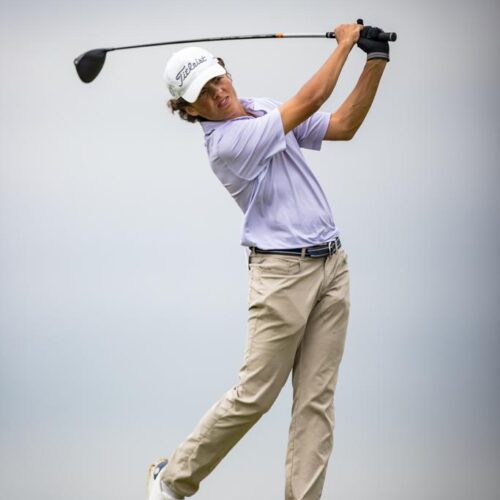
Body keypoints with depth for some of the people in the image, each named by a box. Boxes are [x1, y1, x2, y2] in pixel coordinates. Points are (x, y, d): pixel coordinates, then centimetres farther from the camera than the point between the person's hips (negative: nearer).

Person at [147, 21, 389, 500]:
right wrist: (345, 43, -5)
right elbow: (309, 101, -16)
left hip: (331, 264, 7)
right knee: (253, 397, -4)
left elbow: (343, 125, 10)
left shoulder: (265, 110, 12)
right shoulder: (226, 143, -15)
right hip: (283, 274, -7)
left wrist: (376, 61, 0)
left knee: (316, 398, 1)